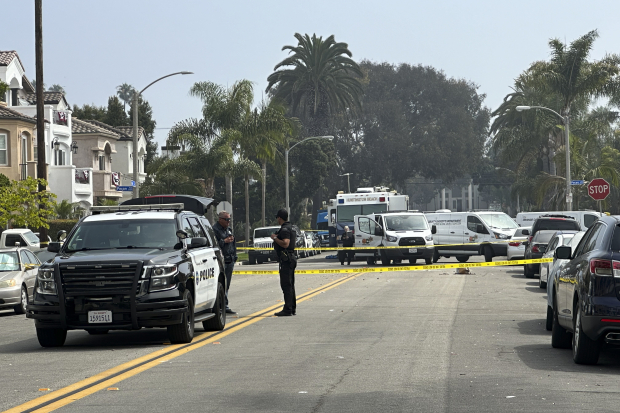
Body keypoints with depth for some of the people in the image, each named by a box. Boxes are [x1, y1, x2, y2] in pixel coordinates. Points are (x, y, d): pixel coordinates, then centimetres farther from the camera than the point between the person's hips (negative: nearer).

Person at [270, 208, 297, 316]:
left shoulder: (284, 229, -16)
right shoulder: (290, 228, 17)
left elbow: (285, 243, -27)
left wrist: (275, 238, -15)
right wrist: (277, 238, 25)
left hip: (286, 259, -11)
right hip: (291, 258, 11)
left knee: (286, 285, -10)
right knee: (290, 285, 14)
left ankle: (287, 309, -11)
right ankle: (292, 308, 18)